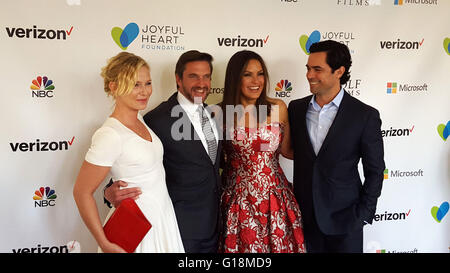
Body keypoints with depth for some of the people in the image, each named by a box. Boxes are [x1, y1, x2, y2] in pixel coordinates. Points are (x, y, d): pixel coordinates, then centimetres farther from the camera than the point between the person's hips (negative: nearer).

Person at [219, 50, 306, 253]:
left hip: (275, 196, 2)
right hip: (238, 201, -1)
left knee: (278, 244, 10)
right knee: (242, 244, 9)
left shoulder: (278, 108, -1)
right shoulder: (221, 114, -5)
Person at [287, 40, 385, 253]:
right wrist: (292, 203, 4)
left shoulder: (365, 115, -9)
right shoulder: (295, 108, 1)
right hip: (304, 216, 3)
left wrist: (363, 215, -5)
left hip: (344, 219, -3)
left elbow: (374, 171, -3)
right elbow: (290, 151, 8)